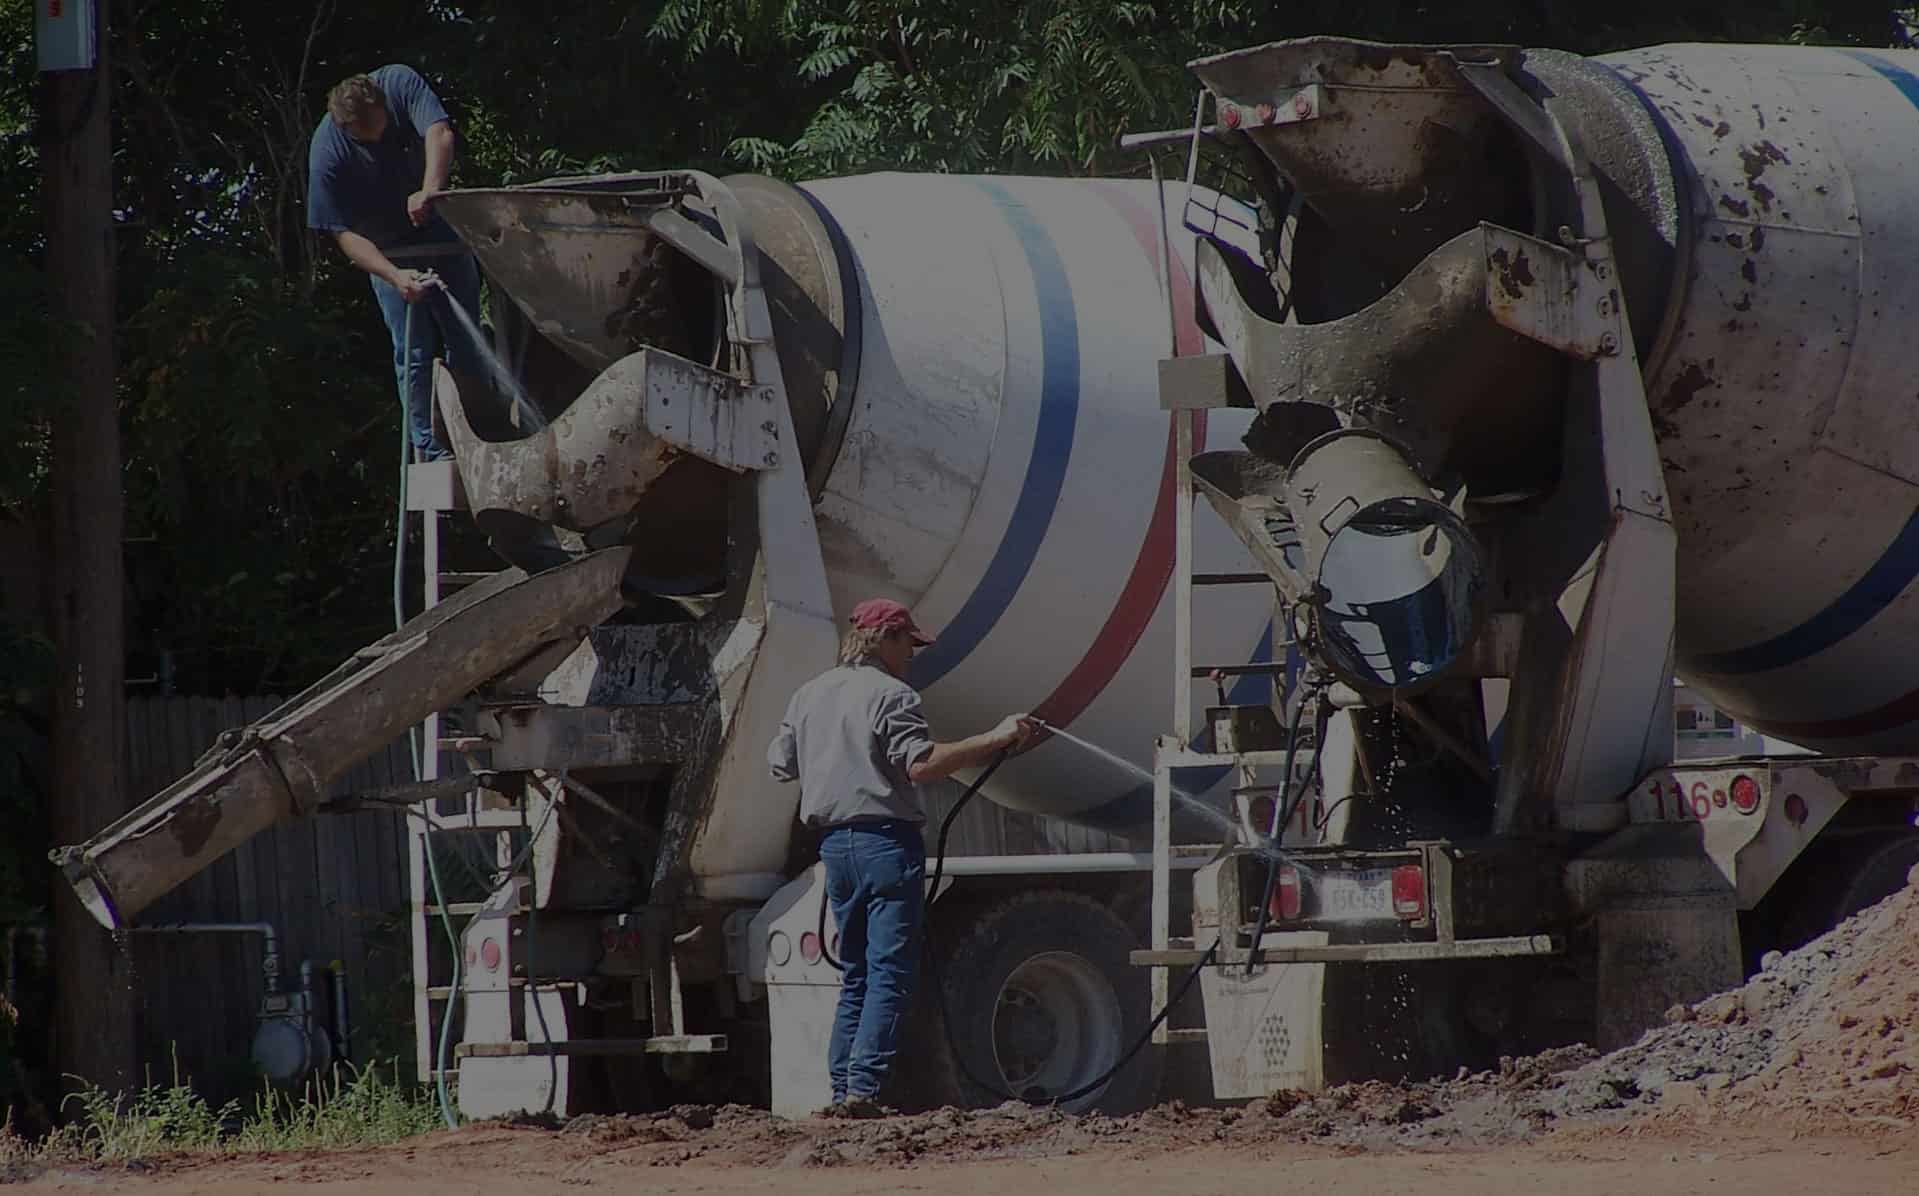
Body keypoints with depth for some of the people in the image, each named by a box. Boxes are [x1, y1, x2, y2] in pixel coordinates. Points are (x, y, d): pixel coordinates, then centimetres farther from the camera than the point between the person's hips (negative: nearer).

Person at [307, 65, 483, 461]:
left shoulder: (400, 84, -20)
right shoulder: (326, 151, -25)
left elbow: (440, 134, -34)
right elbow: (345, 234, -22)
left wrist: (429, 190, -53)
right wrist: (394, 276, -35)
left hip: (442, 232, 2)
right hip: (390, 252, -2)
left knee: (466, 343, 6)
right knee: (413, 352, -8)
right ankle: (427, 448, -3)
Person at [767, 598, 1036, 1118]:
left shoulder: (809, 695, 14)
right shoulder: (890, 695, -10)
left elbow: (781, 765, 21)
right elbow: (921, 764, -22)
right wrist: (996, 738, -21)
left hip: (834, 843, 7)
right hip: (887, 841, -7)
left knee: (856, 975, 15)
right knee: (890, 974, -7)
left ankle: (841, 1090, 10)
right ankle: (862, 1087, -17)